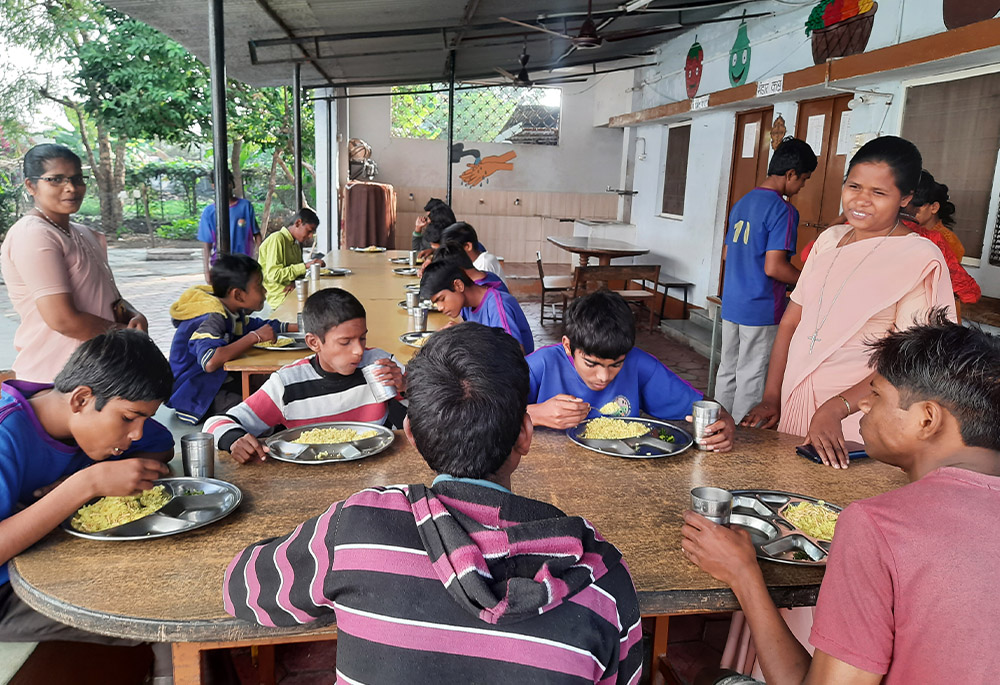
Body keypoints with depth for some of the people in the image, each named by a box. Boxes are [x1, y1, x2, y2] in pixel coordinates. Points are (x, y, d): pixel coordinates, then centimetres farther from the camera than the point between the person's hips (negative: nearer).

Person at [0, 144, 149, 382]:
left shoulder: (85, 235, 15)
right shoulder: (33, 235, -15)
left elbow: (109, 297, 18)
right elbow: (63, 319, -22)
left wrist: (135, 317, -5)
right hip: (54, 378, -9)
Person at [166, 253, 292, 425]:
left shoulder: (232, 312, 5)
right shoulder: (212, 319, -24)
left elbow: (254, 325, 25)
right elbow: (210, 362, -41)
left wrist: (296, 327, 12)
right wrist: (255, 337, -32)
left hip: (222, 383, 10)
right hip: (196, 395, -10)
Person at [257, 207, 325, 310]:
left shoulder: (296, 244, 17)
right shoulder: (277, 239, -10)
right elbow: (273, 275, -20)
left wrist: (295, 282, -8)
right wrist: (305, 266, -22)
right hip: (278, 298, -8)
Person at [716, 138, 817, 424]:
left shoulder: (742, 203, 11)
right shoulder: (783, 210, -15)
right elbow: (774, 267, -21)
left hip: (731, 304, 8)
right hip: (761, 310, -8)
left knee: (727, 371, 16)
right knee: (751, 379, 2)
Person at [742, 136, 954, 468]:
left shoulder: (920, 259, -9)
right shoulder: (830, 239, 8)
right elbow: (791, 321, 9)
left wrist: (834, 410, -25)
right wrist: (770, 399, 2)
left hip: (857, 411, -5)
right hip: (794, 400, 5)